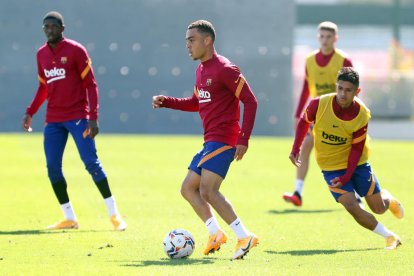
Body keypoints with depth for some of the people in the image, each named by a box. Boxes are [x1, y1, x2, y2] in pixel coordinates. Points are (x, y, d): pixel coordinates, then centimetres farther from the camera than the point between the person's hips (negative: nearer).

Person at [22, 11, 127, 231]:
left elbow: (90, 85, -6)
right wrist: (30, 112, 10)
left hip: (78, 116, -5)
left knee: (91, 162, -10)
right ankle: (69, 218, 10)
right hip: (53, 120, 5)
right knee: (52, 167, 0)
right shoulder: (42, 54, 11)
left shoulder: (76, 50, -5)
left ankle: (114, 214, -3)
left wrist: (93, 118, -14)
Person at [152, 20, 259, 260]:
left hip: (223, 140, -10)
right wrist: (165, 102, 16)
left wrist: (243, 139, -21)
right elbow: (196, 103, 30)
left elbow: (250, 101, -15)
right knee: (188, 189, 11)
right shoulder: (201, 70, 16)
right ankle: (216, 234, 14)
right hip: (211, 141, 10)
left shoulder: (224, 69, -12)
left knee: (208, 190, -19)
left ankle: (245, 237, -17)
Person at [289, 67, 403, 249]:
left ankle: (388, 198, 45)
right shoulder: (319, 104, -20)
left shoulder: (362, 115, -18)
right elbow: (304, 122, 1)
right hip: (330, 166, 0)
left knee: (379, 208, 5)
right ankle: (389, 237, 1)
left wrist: (347, 176, -19)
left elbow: (357, 148, -11)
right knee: (352, 207, -17)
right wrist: (296, 149, -7)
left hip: (356, 164, 0)